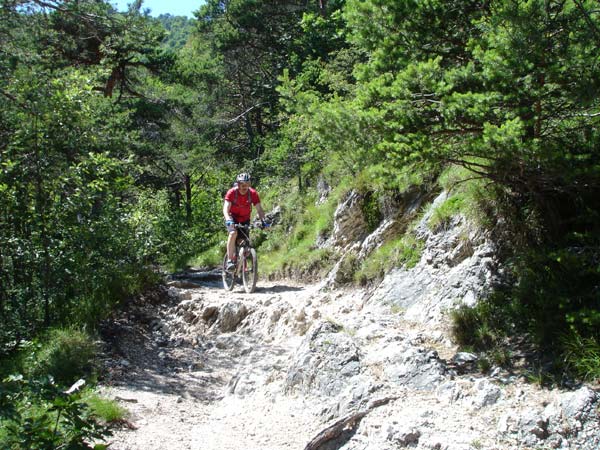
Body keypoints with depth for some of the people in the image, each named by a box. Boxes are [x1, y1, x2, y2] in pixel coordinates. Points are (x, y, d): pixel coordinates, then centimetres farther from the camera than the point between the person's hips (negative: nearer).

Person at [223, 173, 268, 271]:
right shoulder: (231, 192, -24)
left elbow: (259, 209, -22)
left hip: (245, 220, 3)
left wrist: (263, 220, -40)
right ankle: (229, 261, -29)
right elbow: (226, 209, -32)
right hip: (232, 219, -3)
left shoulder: (253, 193, -19)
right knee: (233, 233, -31)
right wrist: (228, 220, -51)